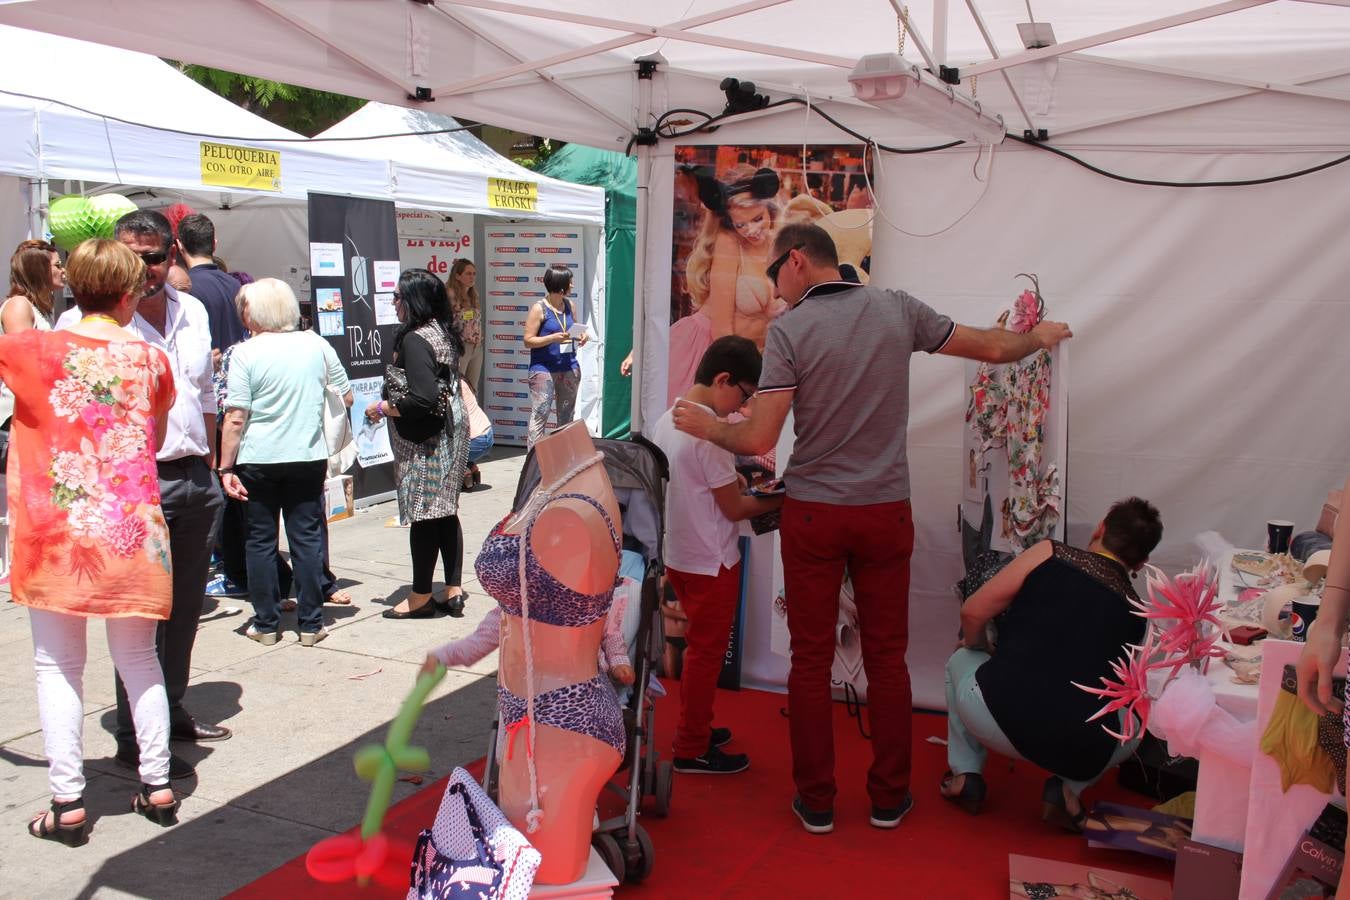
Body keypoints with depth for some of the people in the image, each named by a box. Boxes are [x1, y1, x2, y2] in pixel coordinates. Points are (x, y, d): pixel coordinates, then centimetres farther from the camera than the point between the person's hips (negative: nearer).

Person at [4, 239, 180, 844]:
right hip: (133, 532, 2)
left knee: (58, 664, 9)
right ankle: (157, 786, 21)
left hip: (56, 532, -2)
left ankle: (68, 803, 11)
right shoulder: (151, 358, 3)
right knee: (139, 659, 15)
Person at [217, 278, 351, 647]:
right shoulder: (317, 345, 0)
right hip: (309, 457, 2)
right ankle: (311, 623, 13)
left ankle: (265, 624, 16)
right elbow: (346, 397, 8)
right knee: (307, 539, 9)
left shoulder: (245, 353, -9)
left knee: (260, 541, 10)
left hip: (258, 462, -2)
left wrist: (226, 467, -5)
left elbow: (235, 418, -11)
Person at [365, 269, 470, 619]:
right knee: (445, 511, 13)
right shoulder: (443, 332, 10)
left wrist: (383, 408, -13)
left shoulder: (415, 339, -19)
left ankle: (421, 596, 10)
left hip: (424, 438, -10)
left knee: (423, 515, 0)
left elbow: (424, 397, -27)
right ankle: (453, 590, 18)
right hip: (451, 428, 10)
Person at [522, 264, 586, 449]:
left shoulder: (569, 305, 10)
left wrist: (581, 336, 1)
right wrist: (553, 338, -22)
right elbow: (528, 340, -9)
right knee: (539, 416, -8)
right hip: (544, 369, -6)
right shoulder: (539, 309, -8)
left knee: (566, 416, 12)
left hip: (569, 368, 6)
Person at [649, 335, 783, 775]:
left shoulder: (666, 420, 4)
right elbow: (734, 508, -17)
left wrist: (729, 478, 9)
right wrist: (778, 501, -4)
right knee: (707, 652, 5)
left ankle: (694, 728, 35)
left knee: (699, 647, 22)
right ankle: (692, 750, 16)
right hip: (712, 563, -9)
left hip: (677, 554, 9)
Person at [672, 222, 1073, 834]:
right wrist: (1039, 337, 32)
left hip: (812, 513, -3)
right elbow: (993, 349, 11)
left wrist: (706, 427, 5)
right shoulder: (897, 309, 1)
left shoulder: (789, 329, -10)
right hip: (886, 510, 3)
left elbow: (759, 440, -14)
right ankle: (889, 797, 23)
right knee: (886, 656, 13)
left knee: (811, 657, 9)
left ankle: (816, 801, 17)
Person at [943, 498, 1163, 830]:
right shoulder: (1135, 609, 15)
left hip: (1000, 720, -2)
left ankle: (965, 775, 22)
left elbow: (972, 613, 2)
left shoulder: (1050, 553, 4)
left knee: (961, 661, 32)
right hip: (1081, 753, 2)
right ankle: (1070, 787, 14)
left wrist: (979, 647, 25)